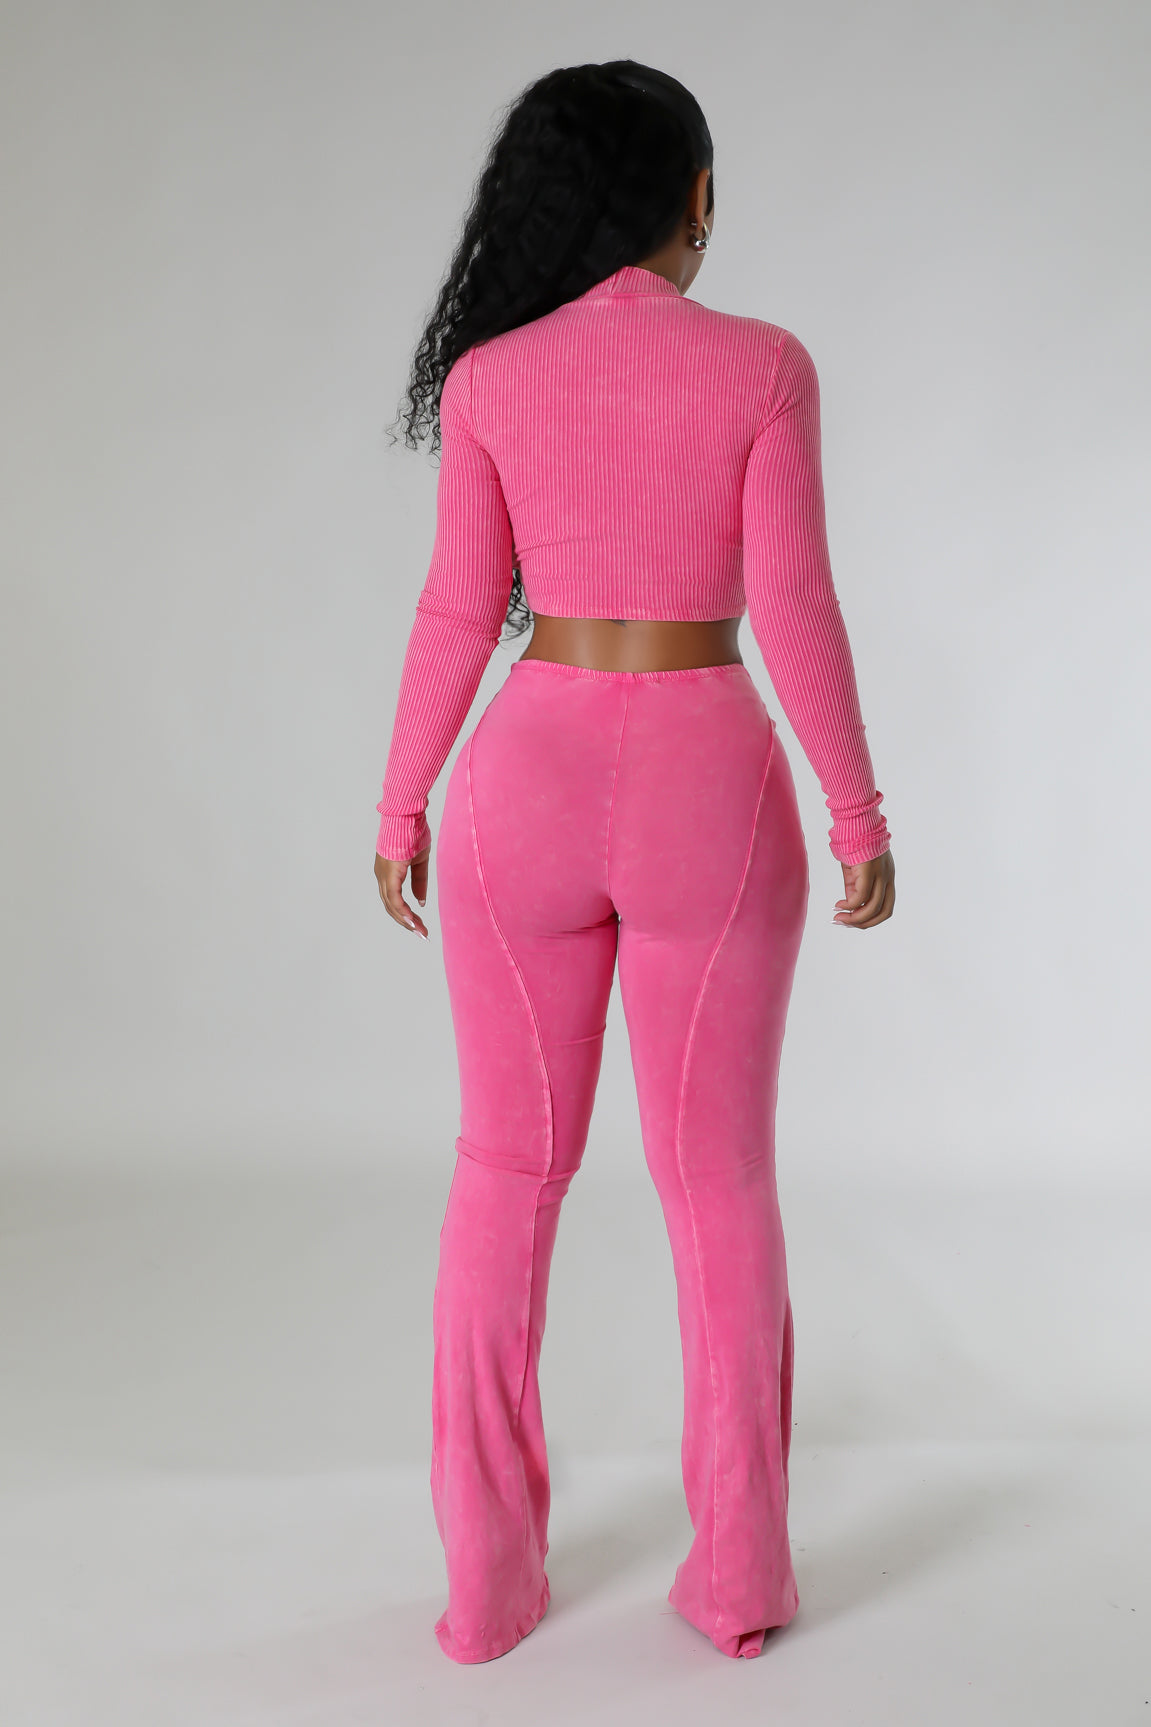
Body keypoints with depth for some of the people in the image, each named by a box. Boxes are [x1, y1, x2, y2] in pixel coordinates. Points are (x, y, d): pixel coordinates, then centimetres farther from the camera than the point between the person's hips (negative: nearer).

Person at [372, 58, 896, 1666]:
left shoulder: (491, 376, 0)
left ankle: (489, 1574, 15)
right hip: (707, 793, -1)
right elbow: (793, 608, -8)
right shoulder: (763, 365, -4)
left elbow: (459, 616, -2)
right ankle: (738, 1572, 17)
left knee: (508, 1171, 12)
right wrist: (862, 814, 0)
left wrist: (401, 809, 9)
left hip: (531, 783, 1)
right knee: (721, 1180, 11)